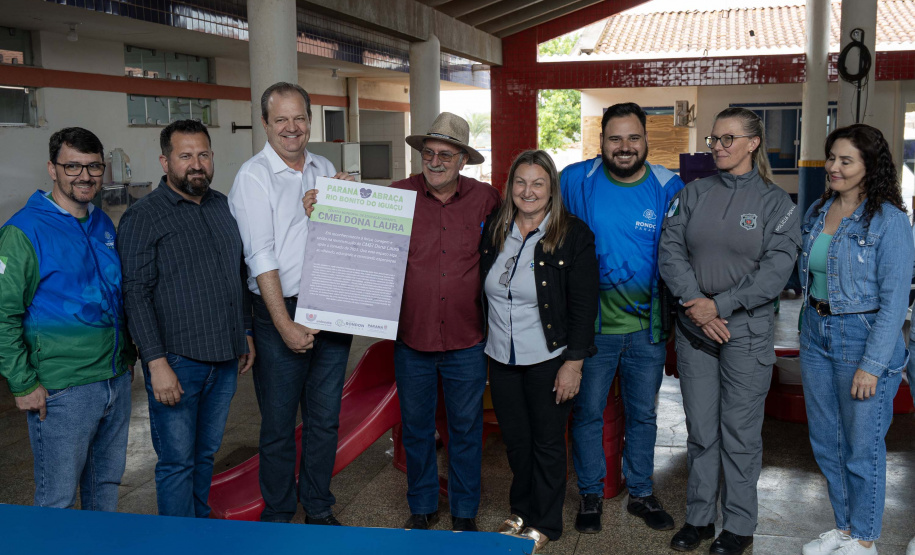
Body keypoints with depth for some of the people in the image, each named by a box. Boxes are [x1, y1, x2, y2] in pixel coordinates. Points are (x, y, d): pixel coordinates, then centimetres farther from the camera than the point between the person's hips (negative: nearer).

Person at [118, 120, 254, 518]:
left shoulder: (224, 206, 10)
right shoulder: (143, 217, -9)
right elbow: (136, 294, -13)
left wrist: (245, 333, 17)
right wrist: (157, 363, -19)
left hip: (224, 360, 6)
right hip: (176, 362, -6)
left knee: (206, 453, 18)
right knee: (177, 461, 3)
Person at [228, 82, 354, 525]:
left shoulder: (325, 169, 11)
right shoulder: (253, 176, -7)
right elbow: (261, 257, -13)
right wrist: (286, 325, -17)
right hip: (280, 313, -5)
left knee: (325, 418, 15)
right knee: (278, 425, 6)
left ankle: (319, 509, 31)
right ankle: (277, 516, 24)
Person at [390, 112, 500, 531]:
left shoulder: (486, 199, -2)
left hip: (467, 342, 0)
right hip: (412, 339, 0)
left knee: (466, 429, 14)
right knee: (416, 428, 16)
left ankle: (465, 513, 33)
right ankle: (422, 507, 37)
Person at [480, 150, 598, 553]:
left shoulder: (574, 235, -10)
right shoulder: (493, 230, 3)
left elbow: (583, 305, -10)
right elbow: (481, 290, 11)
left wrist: (573, 362, -13)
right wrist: (480, 348, 8)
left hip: (548, 360, -4)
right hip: (500, 357, 4)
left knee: (547, 443, 9)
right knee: (515, 439, 17)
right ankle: (521, 511, 37)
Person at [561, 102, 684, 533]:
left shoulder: (669, 187, -4)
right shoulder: (576, 181, -7)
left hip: (647, 324, 1)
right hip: (592, 323, -1)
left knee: (643, 413, 16)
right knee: (587, 412, 10)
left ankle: (641, 493, 35)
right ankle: (590, 495, 29)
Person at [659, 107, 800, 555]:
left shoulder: (775, 201, -1)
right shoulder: (693, 194, 6)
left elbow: (776, 269, -9)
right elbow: (670, 250, -2)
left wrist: (720, 305, -15)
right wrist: (695, 305, -14)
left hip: (746, 331, -2)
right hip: (694, 329, 3)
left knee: (740, 432, 5)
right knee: (700, 430, 11)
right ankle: (699, 518, 25)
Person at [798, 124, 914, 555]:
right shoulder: (817, 211, 7)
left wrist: (872, 364, -17)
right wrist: (808, 332, 9)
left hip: (862, 337, -7)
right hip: (816, 333, 7)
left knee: (862, 447, 5)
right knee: (826, 442, 15)